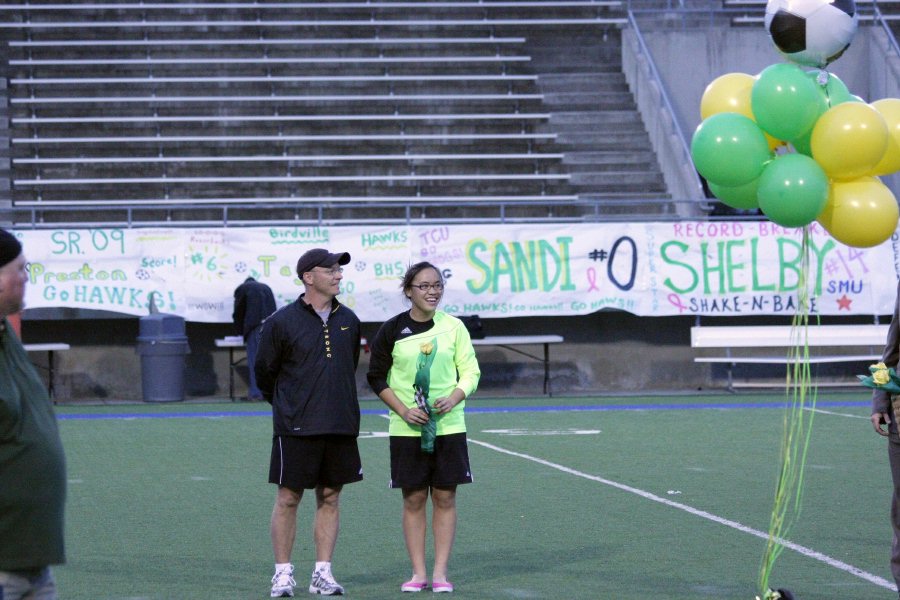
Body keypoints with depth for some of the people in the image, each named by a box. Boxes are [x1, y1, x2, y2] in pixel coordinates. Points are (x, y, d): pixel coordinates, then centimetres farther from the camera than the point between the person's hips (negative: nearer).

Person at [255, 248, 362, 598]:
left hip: (340, 425, 4)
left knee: (330, 498, 6)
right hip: (296, 428, -4)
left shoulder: (348, 321, 9)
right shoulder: (281, 322, -6)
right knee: (288, 499, -1)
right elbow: (264, 371, 5)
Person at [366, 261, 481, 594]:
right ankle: (418, 573, 9)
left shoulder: (453, 327, 2)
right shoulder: (392, 330, 0)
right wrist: (404, 410, -8)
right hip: (406, 429, -1)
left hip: (448, 426, 1)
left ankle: (440, 572, 7)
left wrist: (453, 399, -14)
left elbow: (471, 372, 5)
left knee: (444, 497, 1)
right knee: (413, 499, 2)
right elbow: (377, 377, 4)